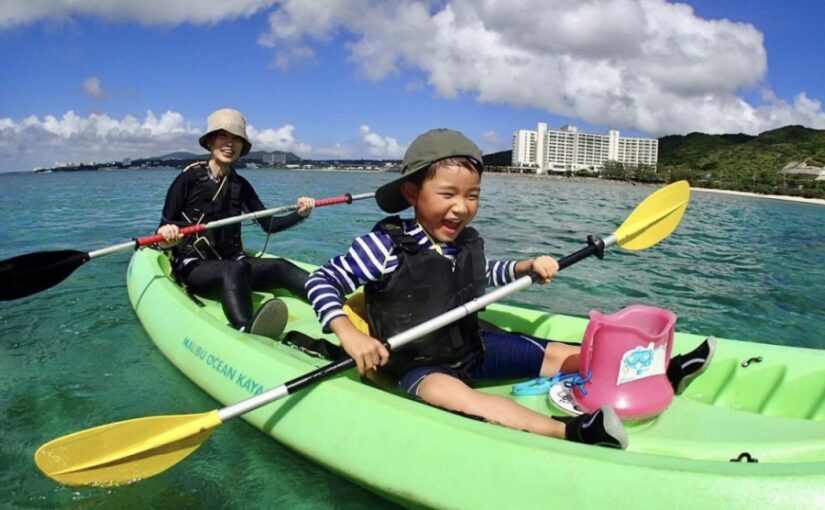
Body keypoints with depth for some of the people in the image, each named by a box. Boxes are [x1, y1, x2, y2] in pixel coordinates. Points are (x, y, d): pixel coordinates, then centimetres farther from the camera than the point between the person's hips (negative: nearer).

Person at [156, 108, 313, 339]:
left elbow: (268, 224, 10)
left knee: (280, 267, -24)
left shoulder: (240, 185, 9)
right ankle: (247, 331, -70)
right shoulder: (189, 179, -6)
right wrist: (167, 238, -29)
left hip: (232, 262, 5)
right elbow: (163, 232, -6)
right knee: (235, 270, -37)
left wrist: (299, 214, -7)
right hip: (193, 266, -5)